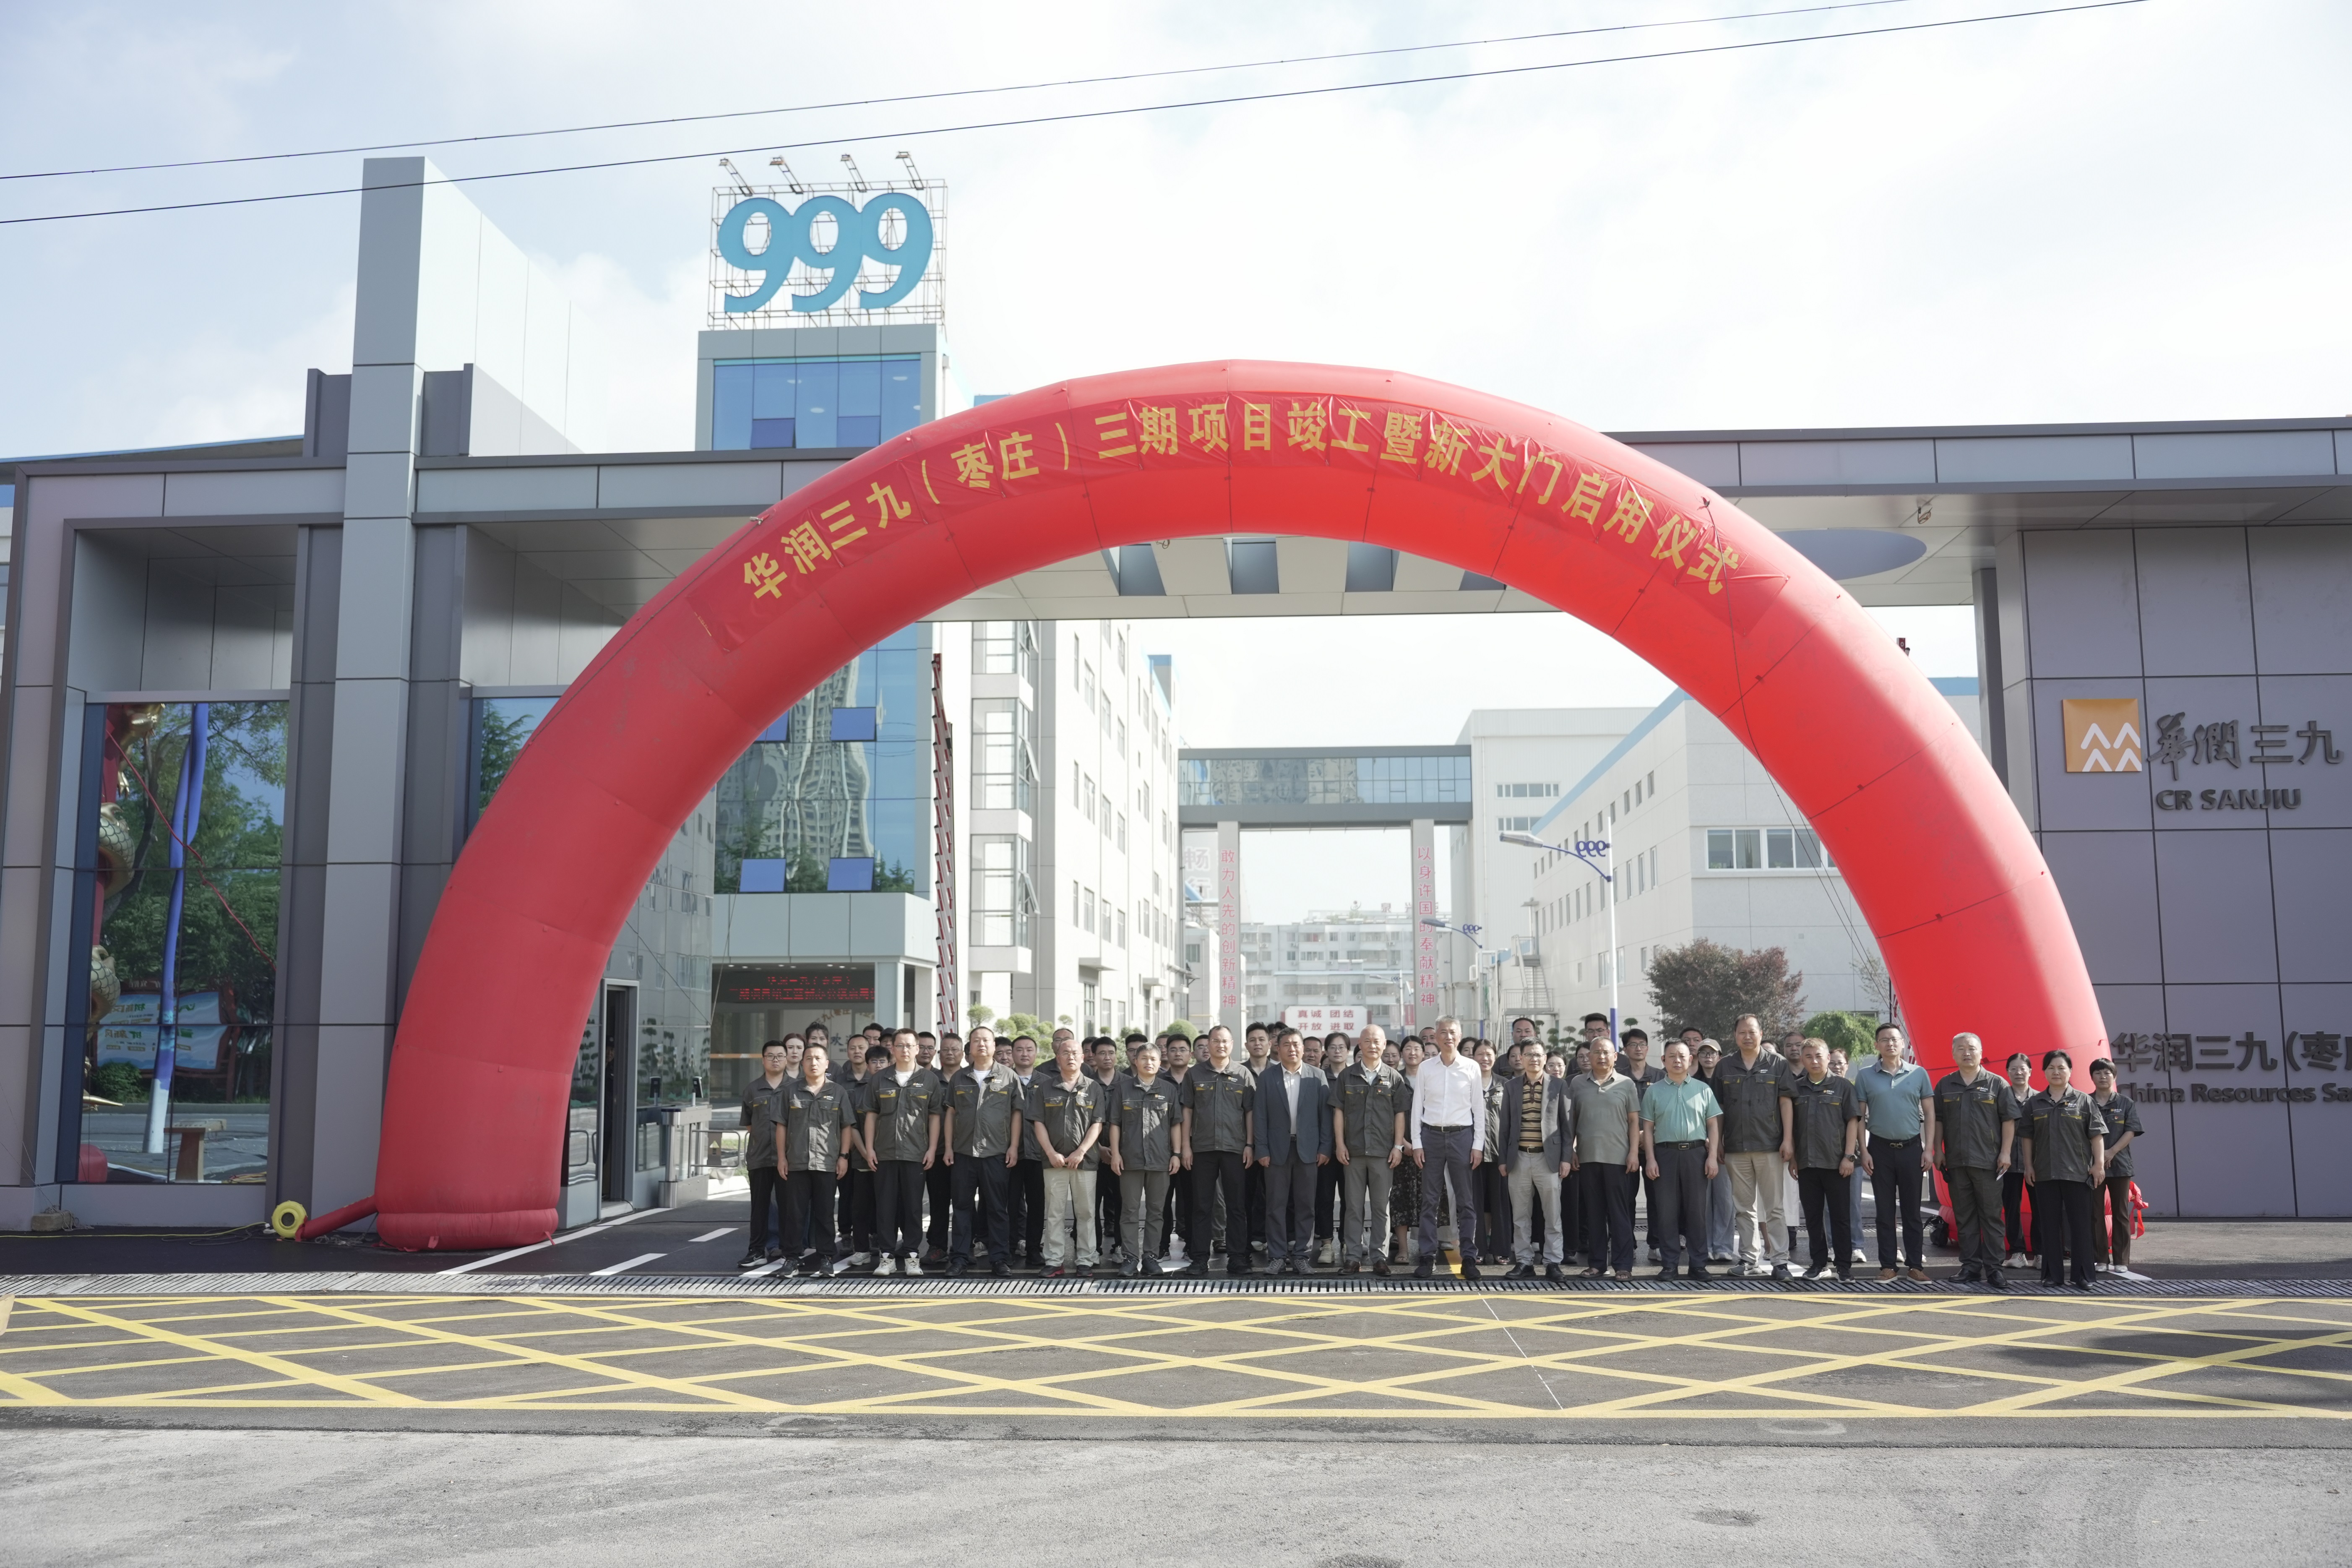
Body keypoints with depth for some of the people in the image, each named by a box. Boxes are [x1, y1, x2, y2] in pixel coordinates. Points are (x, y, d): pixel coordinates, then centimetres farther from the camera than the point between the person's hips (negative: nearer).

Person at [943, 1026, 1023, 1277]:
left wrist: (1014, 1147, -4)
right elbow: (951, 1113, 12)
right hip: (963, 1152, 2)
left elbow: (1017, 1113, 3)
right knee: (962, 1206, 5)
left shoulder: (1009, 1077, 3)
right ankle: (960, 1259, 11)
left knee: (998, 1208, 2)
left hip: (997, 1153, -2)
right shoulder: (959, 1078, 10)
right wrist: (948, 1147, 5)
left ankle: (1000, 1259, 8)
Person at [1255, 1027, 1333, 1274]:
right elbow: (1261, 1116, 1)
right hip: (1277, 1149, 0)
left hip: (1308, 1149, 0)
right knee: (1276, 1205, 2)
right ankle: (1277, 1256, 7)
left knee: (1305, 1205, 4)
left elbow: (1325, 1114, 3)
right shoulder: (1266, 1077, 3)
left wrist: (1325, 1148, -3)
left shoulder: (1318, 1076, 4)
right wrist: (1262, 1150, -5)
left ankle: (1302, 1255, 11)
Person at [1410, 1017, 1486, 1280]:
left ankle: (1469, 1258, 8)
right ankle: (1427, 1258, 7)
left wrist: (1477, 1145, -1)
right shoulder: (1425, 1068, 4)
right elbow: (1417, 1107, 5)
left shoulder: (1472, 1068, 3)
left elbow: (1479, 1109, 4)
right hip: (1432, 1135, 1)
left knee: (1465, 1200, 3)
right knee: (1429, 1200, 3)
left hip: (1461, 1136, -1)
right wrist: (1416, 1143, -1)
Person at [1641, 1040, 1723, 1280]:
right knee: (1667, 1211, 1)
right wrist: (1650, 1159, -2)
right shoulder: (1654, 1091, 9)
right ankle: (1669, 1264, 6)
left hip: (1696, 1153, 0)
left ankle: (1698, 1264, 8)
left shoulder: (1702, 1089, 9)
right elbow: (1648, 1128, 7)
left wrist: (1713, 1156, -2)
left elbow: (1714, 1125, 7)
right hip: (1665, 1154, 0)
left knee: (1697, 1210, 2)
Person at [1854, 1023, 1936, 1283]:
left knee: (1912, 1210, 3)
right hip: (1880, 1149, 0)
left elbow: (1929, 1113, 5)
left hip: (1911, 1148, 0)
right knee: (1885, 1211, 5)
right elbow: (1859, 1117, 3)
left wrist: (1929, 1148, -2)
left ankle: (1916, 1265, 8)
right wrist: (1863, 1152, -3)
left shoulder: (1918, 1074, 3)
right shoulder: (1865, 1076, 2)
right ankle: (1887, 1266, 9)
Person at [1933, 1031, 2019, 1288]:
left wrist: (2005, 1153, -6)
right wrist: (1938, 1151, 6)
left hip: (1988, 1161, -3)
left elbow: (2009, 1120, 1)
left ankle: (1993, 1268, 4)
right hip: (1956, 1161, 3)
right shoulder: (1945, 1085, 10)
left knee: (1991, 1216, 0)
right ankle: (1971, 1267, 12)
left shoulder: (1997, 1084, 2)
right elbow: (1938, 1121, 13)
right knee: (1964, 1217, 6)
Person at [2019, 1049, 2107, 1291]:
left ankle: (2083, 1277, 7)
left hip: (2077, 1172, -2)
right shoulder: (2035, 1104, 10)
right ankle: (2053, 1275, 11)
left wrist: (2099, 1164, -6)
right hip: (2045, 1173, 2)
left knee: (2080, 1225, 0)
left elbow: (2097, 1135, 0)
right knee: (2049, 1225, 5)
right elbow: (2028, 1137, 11)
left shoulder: (2083, 1101, 3)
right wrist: (2029, 1166, 6)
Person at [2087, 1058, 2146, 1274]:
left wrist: (2112, 1152, -14)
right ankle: (2101, 1259, 8)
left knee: (2121, 1214, 3)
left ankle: (2121, 1261, 7)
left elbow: (2131, 1131, -3)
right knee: (2095, 1213, 2)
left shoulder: (2126, 1103, 5)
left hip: (2119, 1164, 0)